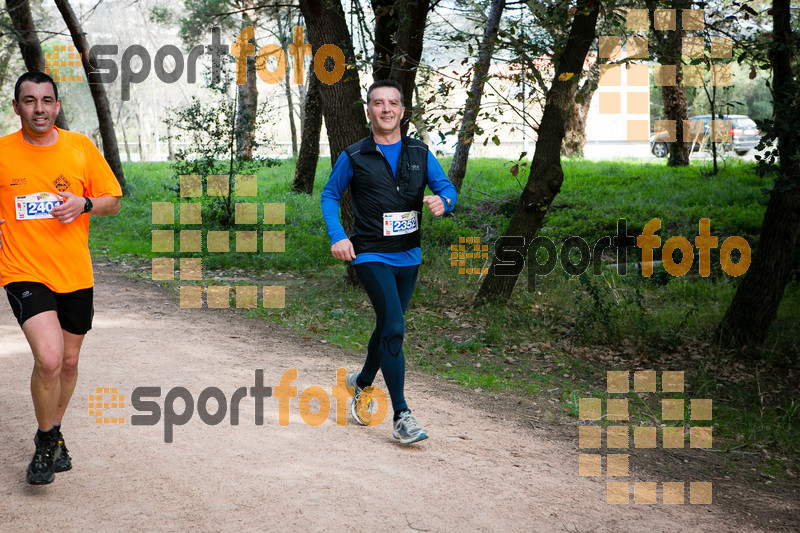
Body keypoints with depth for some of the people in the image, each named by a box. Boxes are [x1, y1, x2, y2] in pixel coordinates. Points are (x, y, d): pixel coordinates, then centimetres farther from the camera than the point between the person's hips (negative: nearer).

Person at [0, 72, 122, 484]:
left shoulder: (81, 147, 1)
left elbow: (113, 201, 8)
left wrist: (83, 204, -12)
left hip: (75, 275, 3)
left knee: (68, 362, 14)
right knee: (48, 359, -20)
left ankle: (54, 435, 38)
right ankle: (46, 439, 5)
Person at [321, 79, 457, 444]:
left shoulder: (419, 153, 6)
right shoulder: (353, 157, -2)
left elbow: (446, 187, 7)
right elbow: (329, 195, 8)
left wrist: (443, 201, -18)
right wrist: (337, 236, -6)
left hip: (408, 257, 5)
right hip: (371, 256, -4)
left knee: (387, 327, 17)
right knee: (394, 328, -17)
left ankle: (363, 383, 44)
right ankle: (401, 417, -14)